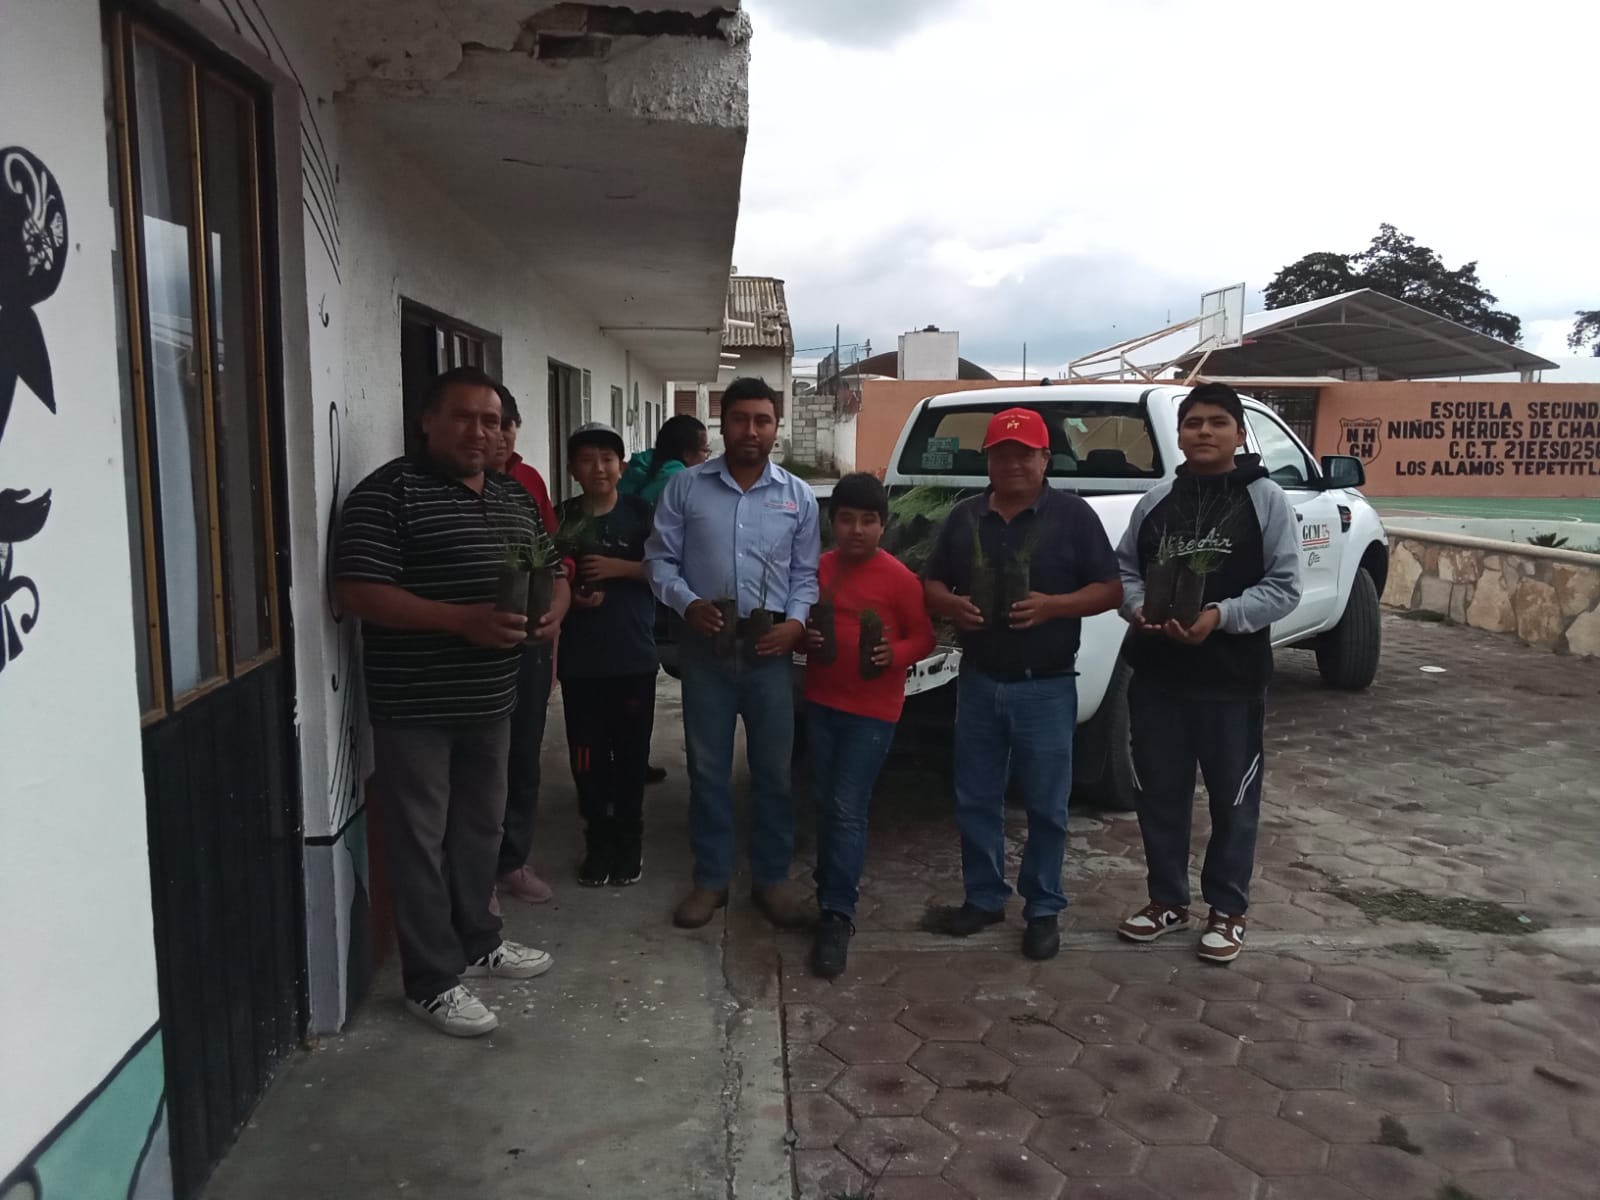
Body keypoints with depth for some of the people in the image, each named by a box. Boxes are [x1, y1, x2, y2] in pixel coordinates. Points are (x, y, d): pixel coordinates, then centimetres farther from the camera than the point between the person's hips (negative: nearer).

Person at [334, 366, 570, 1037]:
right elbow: (357, 591, -19)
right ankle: (432, 981, 15)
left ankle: (477, 942, 37)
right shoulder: (388, 493, -12)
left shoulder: (516, 499, 11)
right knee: (421, 839, 3)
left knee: (481, 826, 19)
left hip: (489, 698, 7)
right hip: (414, 705, -7)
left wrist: (552, 612, -6)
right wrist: (463, 619, -27)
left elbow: (553, 572, 19)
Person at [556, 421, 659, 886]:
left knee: (631, 753, 7)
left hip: (634, 656, -1)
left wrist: (619, 567, -15)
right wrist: (571, 597, -12)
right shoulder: (562, 518, 2)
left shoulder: (640, 513, -1)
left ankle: (629, 839, 25)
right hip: (580, 659, 1)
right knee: (587, 757, 6)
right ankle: (598, 840, 23)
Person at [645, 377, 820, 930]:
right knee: (708, 768, 9)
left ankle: (772, 878, 22)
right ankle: (711, 878, 23)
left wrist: (796, 621, -10)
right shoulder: (686, 486, 2)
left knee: (773, 769, 8)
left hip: (770, 648, 1)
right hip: (706, 645, 0)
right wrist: (687, 604, -14)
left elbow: (807, 574, 6)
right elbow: (659, 558, 2)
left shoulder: (799, 496, 5)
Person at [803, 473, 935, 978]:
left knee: (848, 809, -8)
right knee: (826, 806, 12)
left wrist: (895, 655, -23)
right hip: (821, 703, 5)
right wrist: (805, 638, -6)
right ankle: (835, 885, 29)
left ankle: (836, 915, -4)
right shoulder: (818, 569, 4)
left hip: (873, 710, -5)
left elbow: (924, 636, -4)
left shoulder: (899, 578, -9)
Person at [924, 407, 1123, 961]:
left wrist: (1051, 605, -21)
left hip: (1046, 687, -3)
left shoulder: (1072, 514, -4)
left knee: (1045, 805, 5)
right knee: (975, 800, 11)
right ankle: (983, 896, 28)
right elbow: (932, 585, 13)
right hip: (978, 681, 4)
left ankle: (1043, 909, 20)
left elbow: (1110, 590, -5)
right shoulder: (964, 517, 8)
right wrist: (951, 605, -10)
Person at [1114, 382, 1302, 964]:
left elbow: (1284, 586, -7)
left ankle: (1228, 909, 26)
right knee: (1160, 794, 13)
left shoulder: (1265, 499, -3)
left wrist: (1219, 616, -20)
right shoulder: (1156, 500, 7)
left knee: (1233, 798, 9)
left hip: (1232, 678, -3)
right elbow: (1123, 569, 11)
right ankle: (1167, 899, 30)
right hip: (1156, 674, 3)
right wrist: (1139, 607, -10)